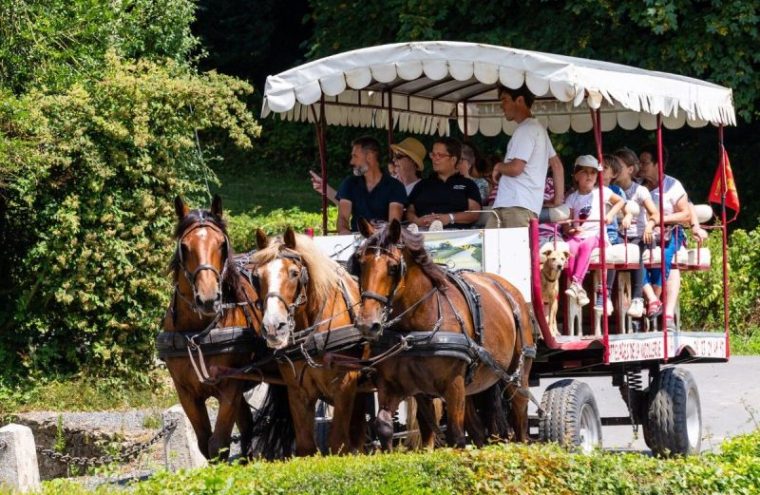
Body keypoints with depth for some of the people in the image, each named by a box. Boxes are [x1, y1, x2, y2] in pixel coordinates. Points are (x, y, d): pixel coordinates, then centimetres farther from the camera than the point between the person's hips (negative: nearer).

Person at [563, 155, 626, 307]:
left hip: (596, 235, -1)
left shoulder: (601, 192, 8)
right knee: (570, 247, -33)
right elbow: (565, 225, 8)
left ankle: (576, 282, -41)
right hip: (577, 235, 1)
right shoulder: (572, 198, 10)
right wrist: (571, 229, -15)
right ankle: (579, 289, -34)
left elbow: (620, 201, 21)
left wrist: (610, 214, 5)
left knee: (586, 245, -37)